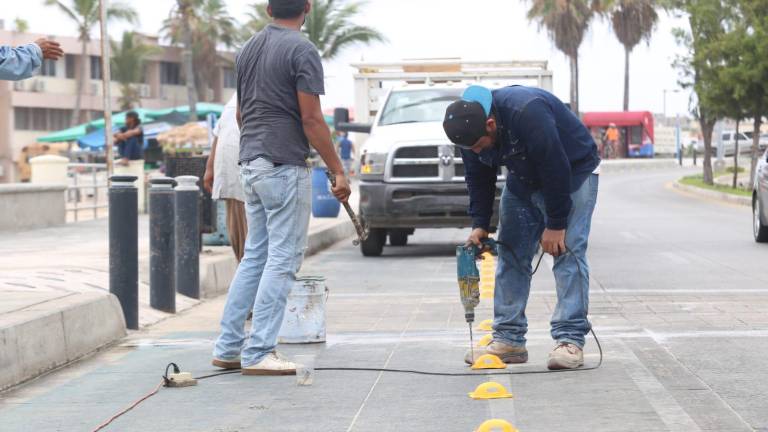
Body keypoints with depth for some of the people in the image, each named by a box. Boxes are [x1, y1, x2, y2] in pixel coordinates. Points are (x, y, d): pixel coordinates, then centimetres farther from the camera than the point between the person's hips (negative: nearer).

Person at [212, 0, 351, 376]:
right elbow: (312, 120, -16)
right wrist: (338, 171, -10)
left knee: (254, 257, 14)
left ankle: (228, 347, 12)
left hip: (251, 165, 8)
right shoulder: (302, 50, -12)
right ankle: (258, 353, -5)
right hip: (285, 167, -8)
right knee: (283, 260, -4)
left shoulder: (248, 49, 12)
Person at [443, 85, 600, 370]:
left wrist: (555, 225, -26)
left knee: (567, 252, -16)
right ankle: (509, 340, 5)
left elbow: (556, 170, -32)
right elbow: (478, 180, 0)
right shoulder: (470, 131, -14)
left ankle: (570, 341, -17)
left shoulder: (527, 113, -38)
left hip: (573, 173, -7)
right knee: (511, 255, 2)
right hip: (524, 181, 7)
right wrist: (479, 225, -10)